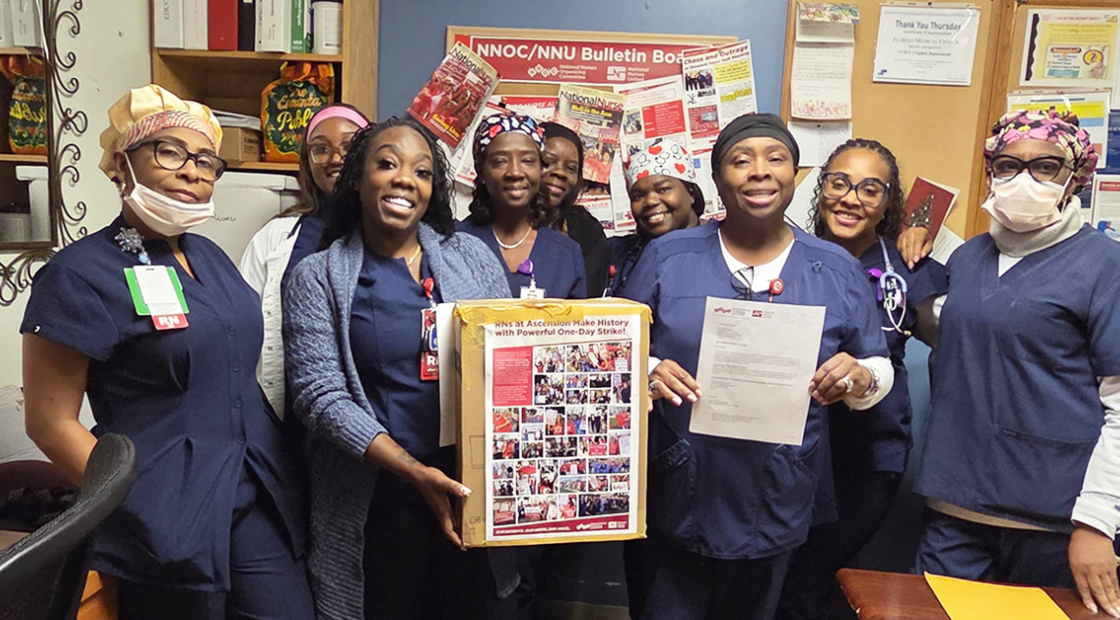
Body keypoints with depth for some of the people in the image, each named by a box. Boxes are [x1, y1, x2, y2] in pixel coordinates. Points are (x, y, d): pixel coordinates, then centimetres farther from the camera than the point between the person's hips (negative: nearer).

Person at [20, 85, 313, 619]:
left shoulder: (208, 255, 9)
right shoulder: (80, 275, -11)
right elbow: (50, 420, -10)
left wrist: (278, 473, 10)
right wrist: (144, 509, -13)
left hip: (260, 499, 6)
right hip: (169, 519, -6)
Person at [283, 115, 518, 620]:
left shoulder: (471, 256, 6)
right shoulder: (318, 278, -1)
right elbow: (321, 396, -9)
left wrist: (512, 455, -7)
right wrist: (413, 470, -18)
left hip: (475, 491, 3)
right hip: (379, 502, -2)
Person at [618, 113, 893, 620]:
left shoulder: (837, 270, 2)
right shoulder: (666, 256, -2)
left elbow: (880, 369, 8)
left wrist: (860, 378, -16)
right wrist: (646, 375, -21)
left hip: (774, 506, 2)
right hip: (672, 499, -1)